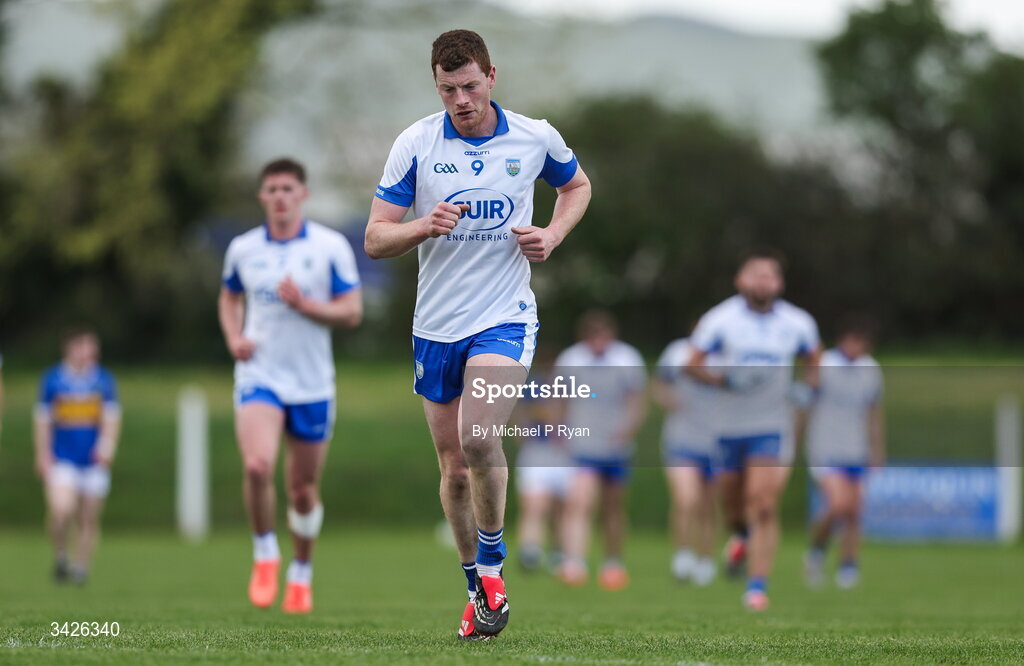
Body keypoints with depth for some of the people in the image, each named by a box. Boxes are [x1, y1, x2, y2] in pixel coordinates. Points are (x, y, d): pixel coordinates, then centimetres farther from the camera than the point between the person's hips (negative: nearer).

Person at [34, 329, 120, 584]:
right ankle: (59, 556, 3)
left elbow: (111, 419, 5)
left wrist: (107, 447, -11)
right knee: (61, 510, -21)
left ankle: (81, 566, 18)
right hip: (62, 458, -2)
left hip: (94, 459, 2)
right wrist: (43, 455, 2)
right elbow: (43, 420, 7)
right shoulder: (52, 379, 2)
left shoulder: (104, 379, 5)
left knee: (89, 519, 3)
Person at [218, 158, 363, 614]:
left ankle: (301, 574, 31)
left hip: (312, 383, 0)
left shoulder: (331, 247, -3)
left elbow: (352, 313, -4)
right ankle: (265, 553, -2)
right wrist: (234, 338, 4)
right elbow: (229, 297, 23)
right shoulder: (242, 249, 5)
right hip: (259, 376, 0)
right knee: (257, 465, -25)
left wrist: (305, 305, -20)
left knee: (304, 490, 8)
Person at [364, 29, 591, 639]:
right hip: (436, 327, 2)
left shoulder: (536, 138, -2)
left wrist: (552, 236, 1)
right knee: (454, 467, 7)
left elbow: (577, 184, 20)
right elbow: (376, 239, -4)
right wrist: (424, 226, -25)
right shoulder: (414, 144, -4)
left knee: (479, 441, -24)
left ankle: (492, 564, -4)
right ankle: (479, 590, 23)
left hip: (505, 318, -2)